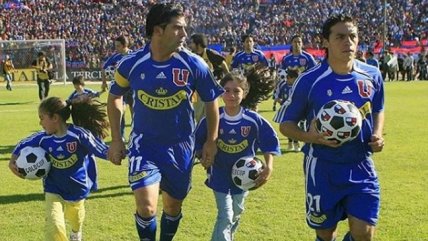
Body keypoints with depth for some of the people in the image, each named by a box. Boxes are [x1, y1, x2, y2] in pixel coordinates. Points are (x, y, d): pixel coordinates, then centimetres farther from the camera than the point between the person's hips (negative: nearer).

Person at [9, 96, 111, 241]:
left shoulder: (79, 134, -26)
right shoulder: (43, 138, -13)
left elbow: (102, 150, -21)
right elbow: (22, 146, 3)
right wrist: (12, 162, -9)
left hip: (77, 188, -1)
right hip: (54, 190, 1)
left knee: (75, 220, 27)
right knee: (54, 226, -20)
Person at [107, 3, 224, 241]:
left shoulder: (194, 65, -13)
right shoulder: (131, 64, -12)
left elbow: (211, 101, 3)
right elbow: (114, 98, 6)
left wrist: (211, 141, 2)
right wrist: (116, 139, 3)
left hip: (180, 145, 1)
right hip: (144, 143, -1)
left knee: (173, 206, 15)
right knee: (146, 206, -16)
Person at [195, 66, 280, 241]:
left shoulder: (254, 119, -14)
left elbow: (269, 142, -6)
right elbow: (199, 142, -1)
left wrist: (269, 167, -15)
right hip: (220, 175, -2)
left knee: (236, 215, 21)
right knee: (225, 217, -11)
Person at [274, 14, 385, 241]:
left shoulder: (372, 75, -1)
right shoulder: (309, 81, -11)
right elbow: (285, 123, -3)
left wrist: (377, 134, -2)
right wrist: (308, 137, -23)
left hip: (361, 167, 2)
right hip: (323, 169, -2)